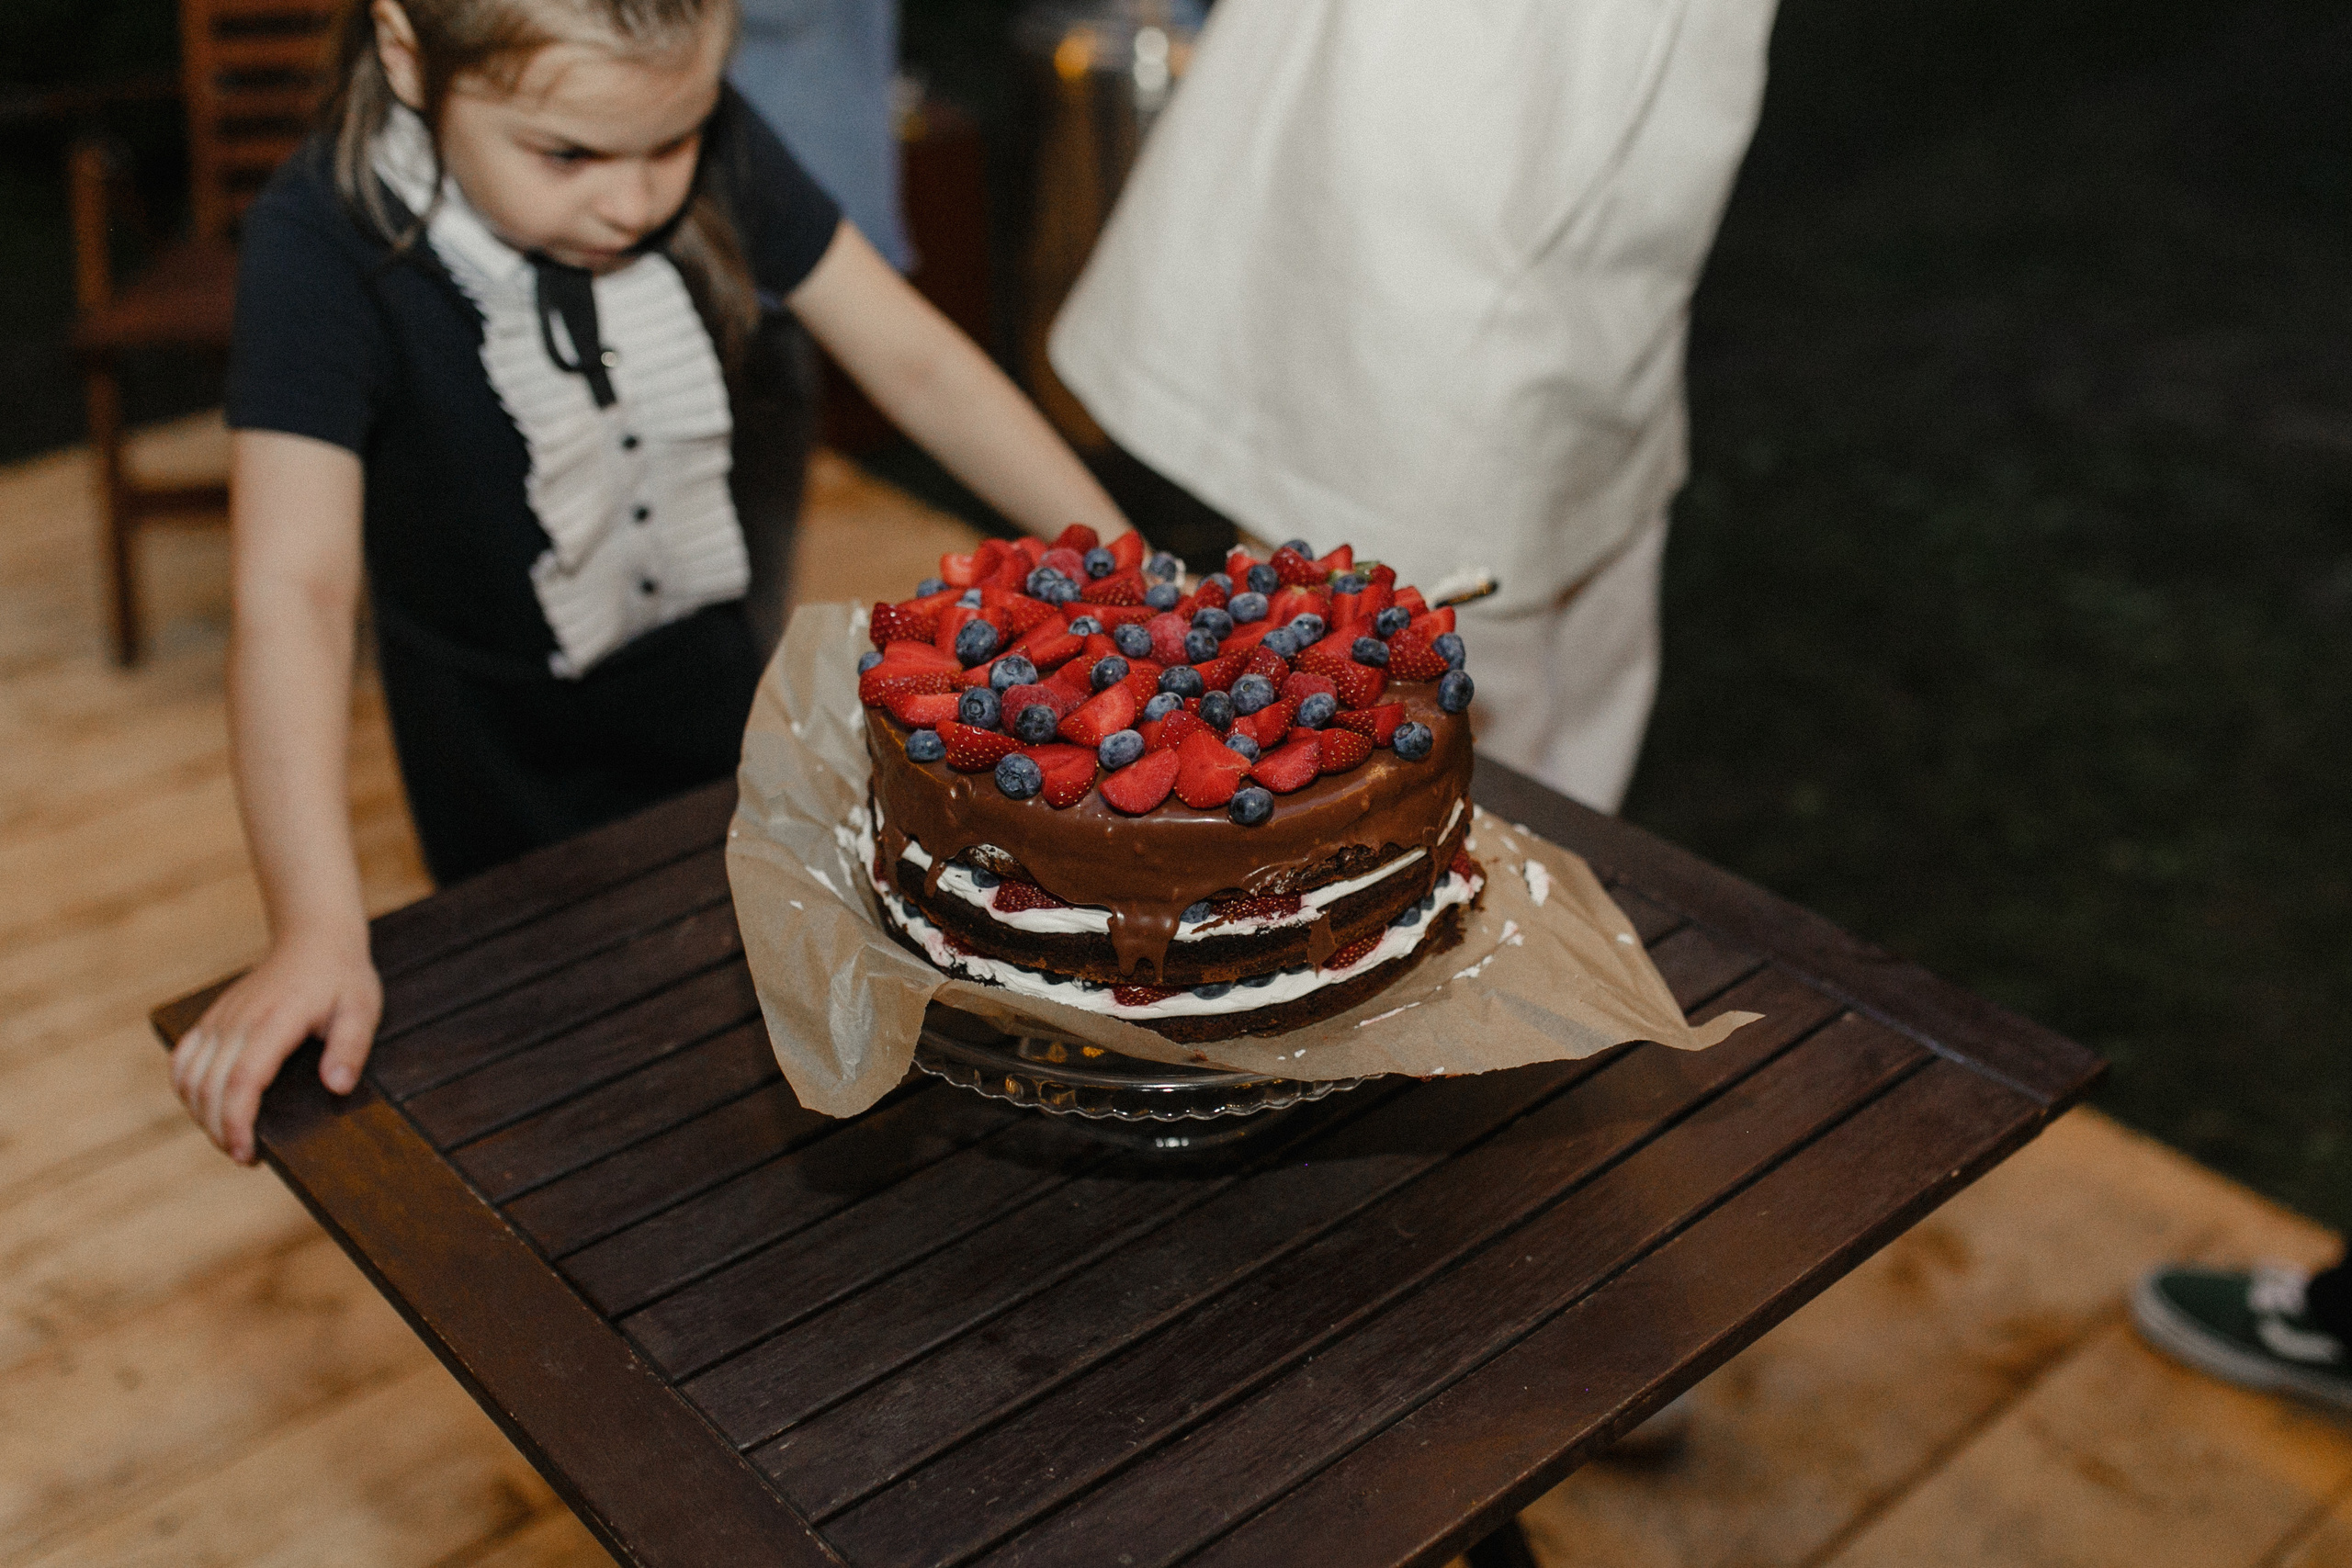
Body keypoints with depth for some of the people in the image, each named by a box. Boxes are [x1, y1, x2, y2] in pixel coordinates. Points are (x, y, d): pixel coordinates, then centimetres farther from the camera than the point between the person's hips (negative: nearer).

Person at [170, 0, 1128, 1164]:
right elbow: (293, 588, -40)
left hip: (703, 671, 4)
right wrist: (318, 931, -48)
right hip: (499, 739, -3)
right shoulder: (324, 247, -32)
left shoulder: (711, 148, -20)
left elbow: (913, 360, -14)